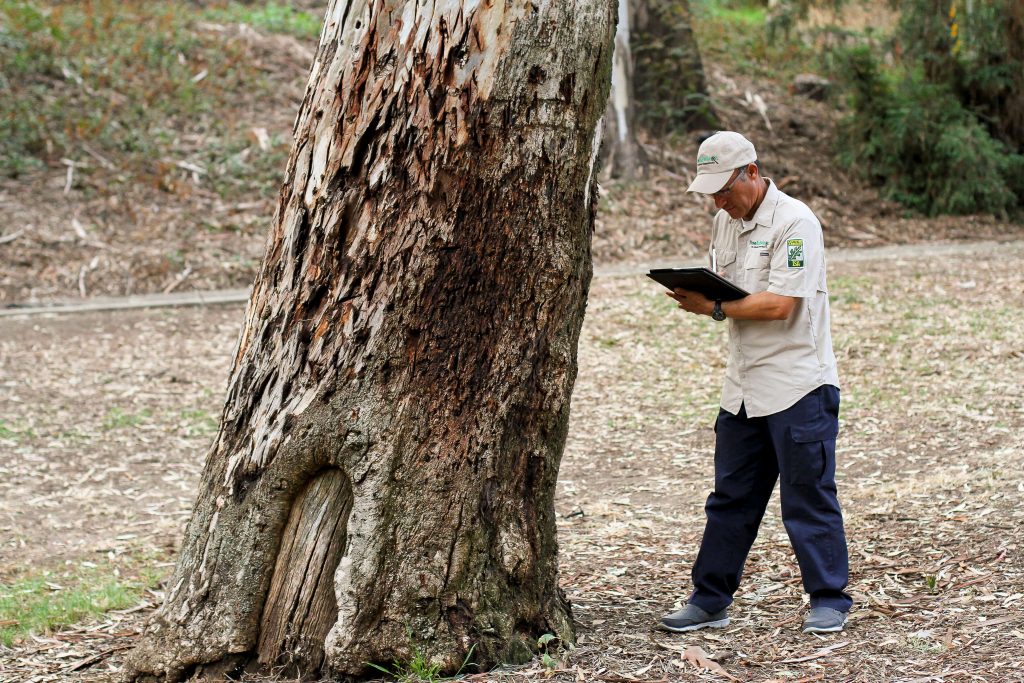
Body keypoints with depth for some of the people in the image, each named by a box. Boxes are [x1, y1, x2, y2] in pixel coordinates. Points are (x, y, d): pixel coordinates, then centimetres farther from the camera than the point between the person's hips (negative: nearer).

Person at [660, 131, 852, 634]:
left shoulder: (795, 222, -13)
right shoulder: (725, 222, 13)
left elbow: (780, 304, -21)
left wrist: (714, 308, -16)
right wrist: (694, 293, -4)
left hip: (797, 385, -8)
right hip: (743, 386, 8)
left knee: (809, 498, -1)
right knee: (730, 497, 11)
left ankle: (830, 600, 11)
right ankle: (709, 600, 18)